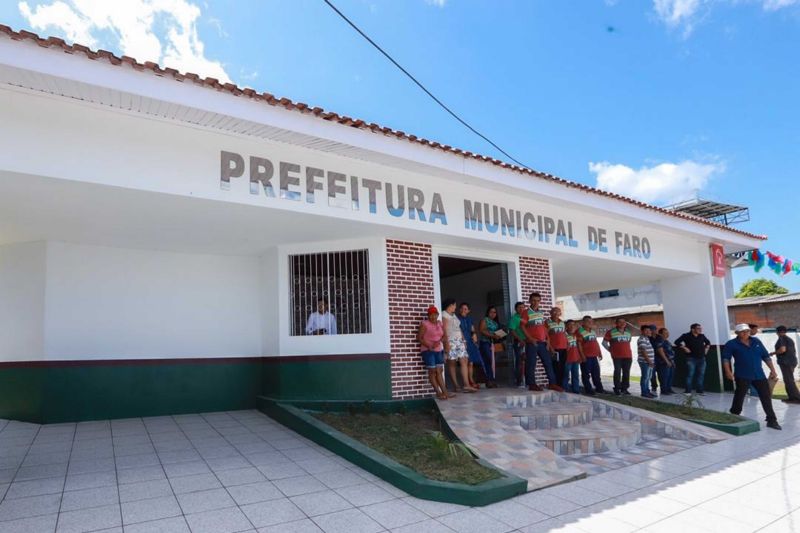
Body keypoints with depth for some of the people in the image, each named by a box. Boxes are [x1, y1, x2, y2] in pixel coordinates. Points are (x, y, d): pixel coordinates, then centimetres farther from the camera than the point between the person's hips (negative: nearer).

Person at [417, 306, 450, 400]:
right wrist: (428, 346, -19)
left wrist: (439, 341, -9)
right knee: (432, 371, -3)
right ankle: (438, 393, 1)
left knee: (440, 371, 6)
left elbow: (443, 335, 11)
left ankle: (445, 392, 7)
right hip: (428, 351, -6)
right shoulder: (425, 324, -9)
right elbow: (419, 337, -10)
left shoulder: (439, 323, 11)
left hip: (438, 350, 6)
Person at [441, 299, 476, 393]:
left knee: (464, 361, -4)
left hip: (459, 341, 8)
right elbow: (444, 329, -14)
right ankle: (456, 386, 2)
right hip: (450, 341, -8)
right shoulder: (444, 314, -5)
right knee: (452, 363, -2)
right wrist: (447, 342, -20)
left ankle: (466, 385, -9)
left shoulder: (454, 315, 22)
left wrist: (463, 340, 16)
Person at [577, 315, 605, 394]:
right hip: (586, 356, -8)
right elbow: (579, 344, -14)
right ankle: (588, 389, 6)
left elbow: (596, 342, 21)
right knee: (586, 374, -1)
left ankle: (599, 388, 23)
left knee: (596, 373, 14)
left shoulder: (593, 331, 17)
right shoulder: (580, 331, -10)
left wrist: (599, 353, 16)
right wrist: (582, 355, -18)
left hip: (594, 356, 8)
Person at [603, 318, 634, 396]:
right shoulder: (611, 332, -4)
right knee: (617, 372, -4)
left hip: (628, 356, 4)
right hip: (617, 356, -4)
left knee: (626, 373, 5)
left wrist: (624, 349, 16)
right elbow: (604, 342, 3)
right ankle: (617, 389, 3)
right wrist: (610, 349, 2)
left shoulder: (629, 332, 11)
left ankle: (624, 389, 15)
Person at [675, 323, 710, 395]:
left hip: (701, 358, 6)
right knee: (690, 375, -7)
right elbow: (677, 342, -9)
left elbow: (708, 342, 31)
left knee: (701, 375, 6)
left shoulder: (702, 336, 12)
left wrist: (706, 348, 16)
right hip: (691, 359, -5)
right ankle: (688, 391, -3)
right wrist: (684, 348, -13)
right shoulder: (686, 336, -5)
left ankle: (700, 390, 15)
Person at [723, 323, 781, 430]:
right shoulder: (731, 344, -3)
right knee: (739, 397, 0)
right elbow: (726, 358, -6)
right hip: (742, 376, -4)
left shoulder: (756, 341, 10)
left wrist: (772, 370, 8)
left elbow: (766, 356, 14)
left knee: (766, 397, 5)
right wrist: (728, 371, -17)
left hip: (759, 375, 4)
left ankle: (772, 420, 15)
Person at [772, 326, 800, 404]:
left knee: (789, 381, -8)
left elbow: (782, 349, -22)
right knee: (789, 380, 15)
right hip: (792, 361, 10)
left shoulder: (782, 338, -9)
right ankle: (792, 397, 16)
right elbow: (793, 351, 26)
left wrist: (773, 353, -9)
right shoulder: (790, 339, 19)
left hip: (785, 362, -10)